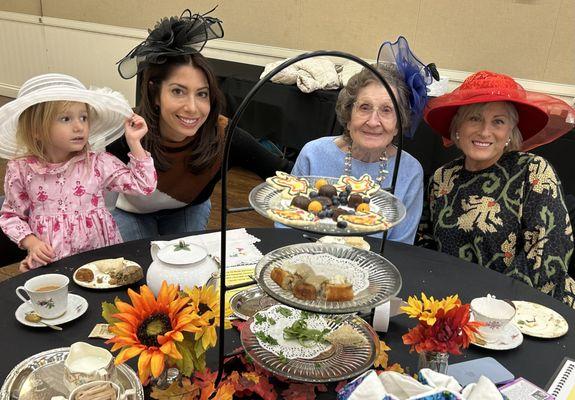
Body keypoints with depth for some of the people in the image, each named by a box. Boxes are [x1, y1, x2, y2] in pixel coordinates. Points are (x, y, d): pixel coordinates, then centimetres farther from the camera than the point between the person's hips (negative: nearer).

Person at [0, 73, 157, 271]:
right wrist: (31, 243, -5)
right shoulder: (21, 170, -1)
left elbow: (144, 185, -3)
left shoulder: (98, 163, -2)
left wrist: (134, 142, -7)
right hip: (48, 261, 0)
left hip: (100, 255, 1)